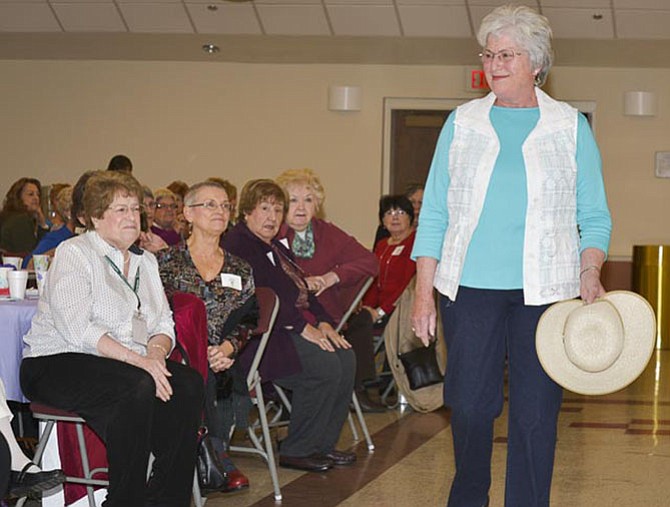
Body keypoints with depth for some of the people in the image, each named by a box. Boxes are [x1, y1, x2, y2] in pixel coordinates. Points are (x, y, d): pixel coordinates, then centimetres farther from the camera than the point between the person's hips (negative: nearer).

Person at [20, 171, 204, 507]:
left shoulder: (145, 261, 19)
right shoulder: (73, 254, -4)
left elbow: (164, 323, 14)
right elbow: (76, 328, -17)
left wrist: (156, 351, -11)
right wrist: (136, 359, -25)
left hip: (131, 365, 7)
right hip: (59, 364, -7)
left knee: (189, 384, -20)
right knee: (139, 388, -34)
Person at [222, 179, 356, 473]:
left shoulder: (276, 248, 24)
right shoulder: (236, 245, -9)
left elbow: (302, 290, 21)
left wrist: (322, 322, 4)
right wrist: (302, 327, -19)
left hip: (297, 325, 10)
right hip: (263, 335, -10)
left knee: (346, 357, -9)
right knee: (325, 365, -25)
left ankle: (322, 443, 0)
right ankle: (295, 451, -13)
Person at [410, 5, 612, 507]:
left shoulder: (571, 127, 6)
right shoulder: (462, 123, 9)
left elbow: (595, 217, 7)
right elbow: (434, 213, 9)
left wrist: (590, 273, -10)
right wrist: (424, 292, 1)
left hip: (544, 292, -1)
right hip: (470, 287, 1)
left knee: (535, 414, 0)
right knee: (469, 405, 3)